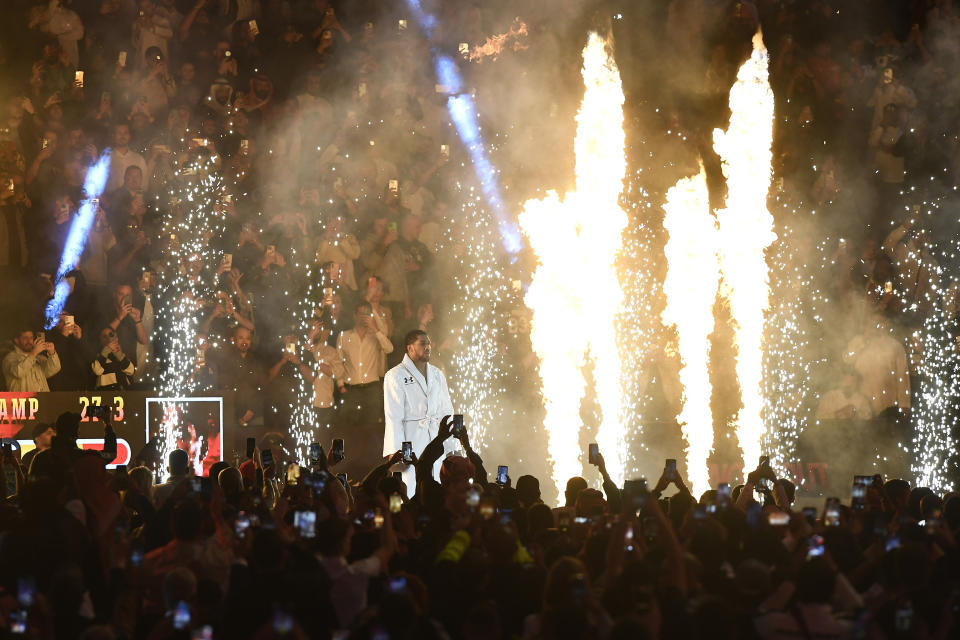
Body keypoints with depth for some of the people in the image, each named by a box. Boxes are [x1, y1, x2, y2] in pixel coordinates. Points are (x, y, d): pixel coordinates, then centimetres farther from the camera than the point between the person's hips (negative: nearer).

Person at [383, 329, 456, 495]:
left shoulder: (437, 375, 17)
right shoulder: (395, 376, 0)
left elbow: (446, 412, 18)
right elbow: (393, 417, -5)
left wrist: (451, 448, 10)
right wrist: (397, 452, -12)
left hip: (435, 441, 5)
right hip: (410, 440, -5)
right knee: (409, 496, -12)